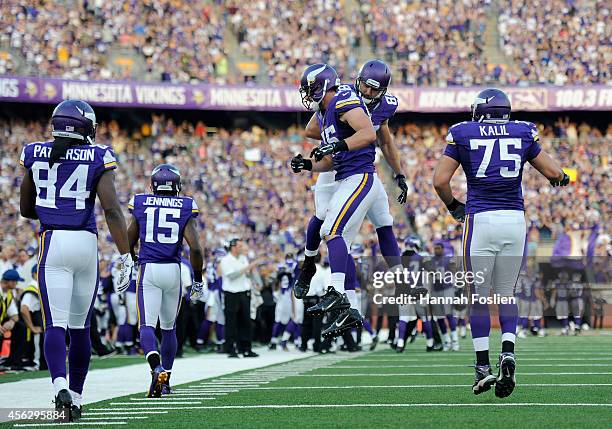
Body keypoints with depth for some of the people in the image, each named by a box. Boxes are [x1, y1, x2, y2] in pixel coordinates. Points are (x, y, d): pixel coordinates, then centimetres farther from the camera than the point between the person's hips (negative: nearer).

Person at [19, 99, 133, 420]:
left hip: (52, 242, 0)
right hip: (86, 243, 0)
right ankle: (76, 397, 19)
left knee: (55, 324, -5)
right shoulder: (98, 159, -1)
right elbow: (112, 210, -10)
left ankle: (60, 386, -29)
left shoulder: (34, 154, 6)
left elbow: (26, 209, 15)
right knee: (79, 326, 13)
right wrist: (125, 256, -9)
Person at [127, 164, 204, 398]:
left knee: (147, 325, -5)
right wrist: (197, 280, 4)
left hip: (148, 269, -1)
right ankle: (165, 378, 23)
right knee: (169, 326, 17)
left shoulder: (140, 205, 4)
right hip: (173, 270, 1)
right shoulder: (185, 208, 1)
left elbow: (128, 244, 10)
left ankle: (156, 365, -33)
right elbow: (195, 248, -7)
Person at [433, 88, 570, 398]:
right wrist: (561, 178, 35)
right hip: (515, 220, 2)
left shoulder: (462, 134, 4)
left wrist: (453, 207, 17)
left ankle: (482, 367, 4)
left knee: (479, 297, 8)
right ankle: (508, 353, -6)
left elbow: (440, 180, -1)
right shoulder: (523, 132, 9)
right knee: (506, 294, 15)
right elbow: (554, 173, 11)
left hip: (480, 220, -2)